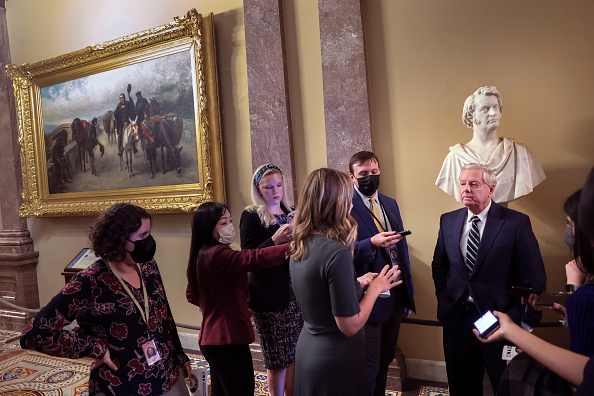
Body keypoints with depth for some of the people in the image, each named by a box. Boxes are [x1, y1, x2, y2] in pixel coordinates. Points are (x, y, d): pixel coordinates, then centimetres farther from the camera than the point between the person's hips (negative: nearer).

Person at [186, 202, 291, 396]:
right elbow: (256, 258, -33)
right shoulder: (218, 255, -21)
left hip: (212, 338, 10)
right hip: (228, 340, -10)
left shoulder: (200, 256, 9)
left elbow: (192, 295, 20)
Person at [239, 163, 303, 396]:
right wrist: (275, 240, -22)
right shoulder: (251, 216, -6)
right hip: (269, 296, -5)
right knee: (278, 359, 5)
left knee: (294, 355, 12)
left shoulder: (290, 213, 12)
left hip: (295, 292, 5)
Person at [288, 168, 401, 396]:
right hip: (335, 360, -7)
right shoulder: (337, 252, -27)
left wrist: (357, 283, 10)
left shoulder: (299, 247, -2)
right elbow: (350, 326, -22)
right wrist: (374, 288, -9)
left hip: (306, 351, 8)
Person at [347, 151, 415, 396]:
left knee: (385, 361, 21)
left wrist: (408, 293, 15)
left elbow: (401, 248, 15)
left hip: (395, 295, 7)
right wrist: (371, 244, -32)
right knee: (368, 367, 4)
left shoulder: (390, 204, 12)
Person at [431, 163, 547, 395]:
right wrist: (444, 301, 5)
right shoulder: (448, 221, 3)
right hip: (457, 320, 4)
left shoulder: (516, 223, -10)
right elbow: (439, 266, 13)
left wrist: (526, 324, -10)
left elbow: (534, 279, -9)